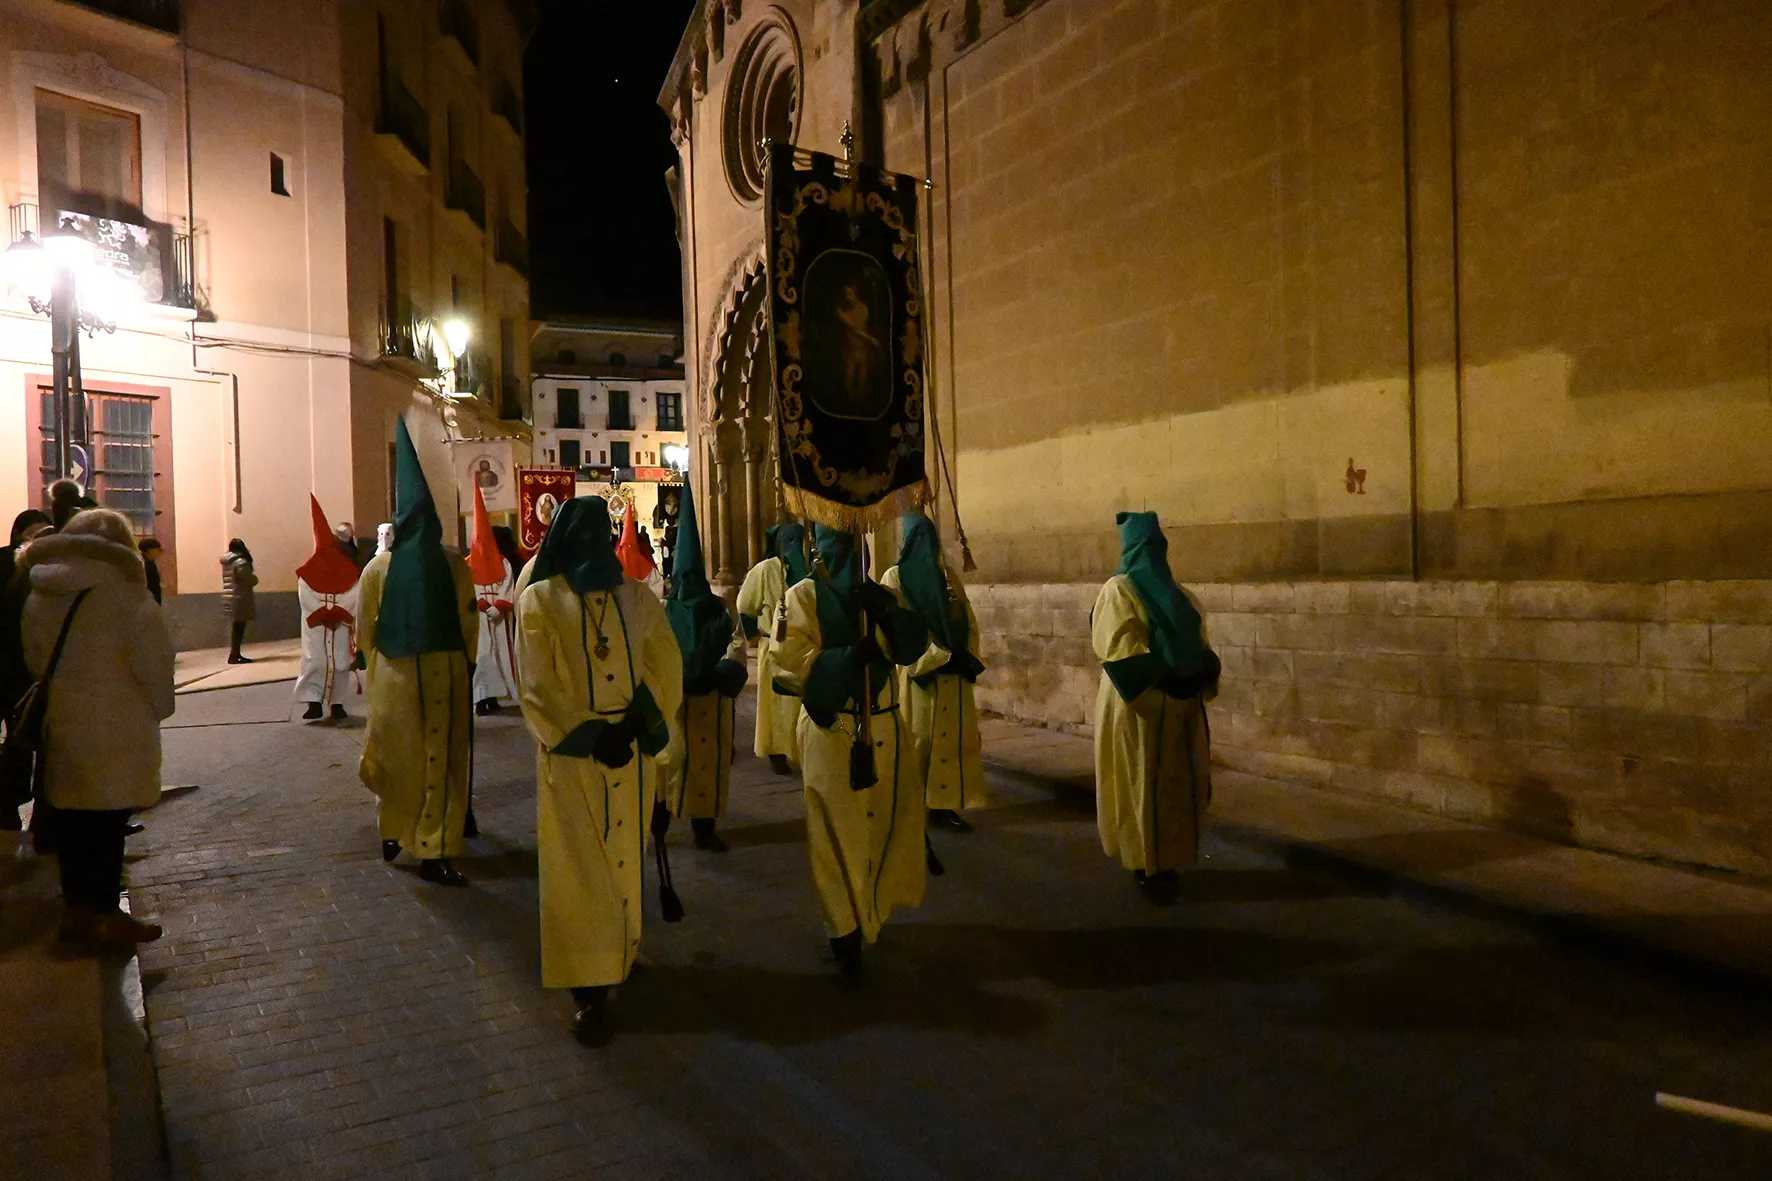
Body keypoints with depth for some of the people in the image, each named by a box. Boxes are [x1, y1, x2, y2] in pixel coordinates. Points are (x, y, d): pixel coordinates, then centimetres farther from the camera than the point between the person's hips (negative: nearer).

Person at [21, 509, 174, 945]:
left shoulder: (39, 593, 9)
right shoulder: (120, 586, -13)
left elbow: (34, 658, 14)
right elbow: (152, 655, -14)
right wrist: (159, 706, -1)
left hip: (60, 718, 6)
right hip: (115, 723, -6)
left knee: (73, 813, 14)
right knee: (107, 816, 1)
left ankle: (77, 905, 23)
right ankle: (102, 914, 7)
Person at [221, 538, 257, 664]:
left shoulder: (226, 562, 12)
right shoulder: (241, 562, -14)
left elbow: (228, 579, 19)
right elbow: (251, 580, -14)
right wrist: (254, 577, 8)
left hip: (229, 597, 8)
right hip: (239, 598, -8)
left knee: (236, 627, 14)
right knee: (238, 627, -6)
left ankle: (236, 654, 18)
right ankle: (233, 656, -7)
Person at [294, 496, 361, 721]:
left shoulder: (349, 570, 4)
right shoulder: (308, 572, 3)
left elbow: (353, 598, -6)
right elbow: (306, 599, -6)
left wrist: (337, 615, -17)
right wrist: (324, 617, -15)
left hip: (342, 625, 1)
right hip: (316, 626, -1)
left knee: (340, 661, 1)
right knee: (315, 660, -5)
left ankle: (336, 703, 9)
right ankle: (314, 703, -5)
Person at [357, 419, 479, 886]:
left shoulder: (377, 568, 0)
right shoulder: (455, 567, -5)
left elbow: (364, 629, 5)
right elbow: (470, 626, -1)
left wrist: (378, 666, 18)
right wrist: (461, 664, 12)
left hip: (393, 672, 2)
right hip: (445, 672, -2)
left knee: (397, 755, 16)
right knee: (440, 761, 3)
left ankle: (394, 833, 29)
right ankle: (434, 852, 6)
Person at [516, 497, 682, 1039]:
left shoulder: (637, 597, 6)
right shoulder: (540, 601, -3)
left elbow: (665, 669, 1)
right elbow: (537, 689, -7)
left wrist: (634, 724, -12)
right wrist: (592, 738, -13)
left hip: (632, 751, 3)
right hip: (573, 755, -3)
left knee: (624, 860, 12)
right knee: (580, 867, 0)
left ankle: (618, 955, 31)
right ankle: (587, 985, 7)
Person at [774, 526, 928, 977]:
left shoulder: (879, 594, 13)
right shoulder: (804, 595, -2)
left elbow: (914, 645, 2)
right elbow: (791, 657, -15)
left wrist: (886, 612, -14)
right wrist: (853, 655, -25)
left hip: (885, 726, 5)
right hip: (832, 728, -5)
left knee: (892, 821, 10)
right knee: (838, 831, -3)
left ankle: (871, 908, 33)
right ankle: (845, 928, 10)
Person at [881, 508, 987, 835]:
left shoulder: (946, 575, 13)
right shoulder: (894, 578, -2)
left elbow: (967, 622, 10)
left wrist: (965, 658, -4)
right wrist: (938, 653, -16)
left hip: (949, 671, 5)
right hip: (913, 671, -5)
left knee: (950, 736, 4)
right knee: (913, 738, -1)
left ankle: (944, 805, 10)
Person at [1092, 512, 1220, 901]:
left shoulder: (1172, 592, 8)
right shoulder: (1120, 590, -2)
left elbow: (1195, 642, 7)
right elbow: (1118, 649, -9)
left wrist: (1203, 668, -6)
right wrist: (1167, 672, -11)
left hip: (1176, 704, 3)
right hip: (1139, 705, -3)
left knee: (1177, 782, 9)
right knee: (1142, 783, 5)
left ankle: (1165, 859, 17)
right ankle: (1146, 865, 14)